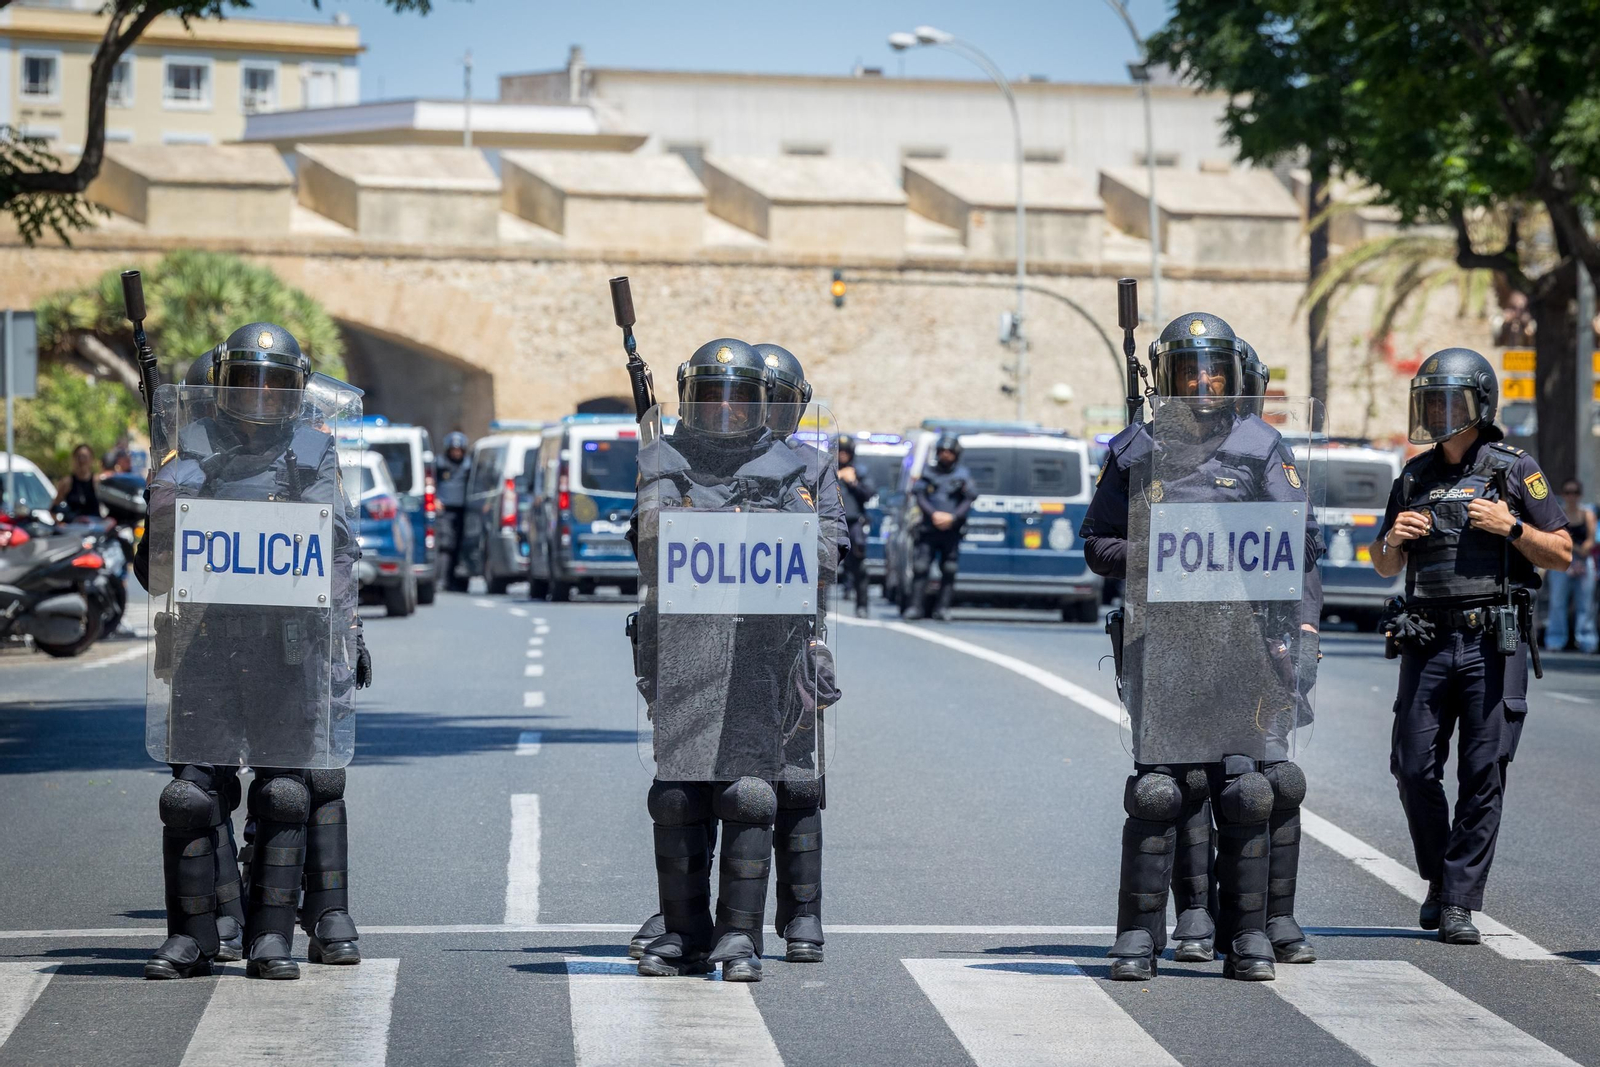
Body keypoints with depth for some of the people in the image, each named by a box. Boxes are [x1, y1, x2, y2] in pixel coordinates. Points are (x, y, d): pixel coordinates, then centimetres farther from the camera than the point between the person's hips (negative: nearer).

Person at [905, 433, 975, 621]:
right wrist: (934, 514, -14)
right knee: (920, 568, -8)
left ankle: (943, 609, 3)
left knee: (949, 571, -1)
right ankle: (916, 607, -6)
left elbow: (968, 501, 2)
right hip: (929, 530, 0)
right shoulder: (928, 474, 11)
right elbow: (920, 498, 3)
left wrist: (952, 517, -13)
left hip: (952, 530, 0)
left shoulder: (963, 475, 9)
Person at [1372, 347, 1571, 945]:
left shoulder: (1514, 470, 1)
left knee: (1483, 776, -4)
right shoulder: (1414, 479, 13)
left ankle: (1461, 904, 0)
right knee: (1415, 771, 0)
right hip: (1427, 643, 4)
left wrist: (1511, 526, -13)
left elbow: (1562, 555, 1)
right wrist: (1394, 540, 0)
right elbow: (1383, 567, 21)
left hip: (1493, 644, -4)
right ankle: (1440, 881, 21)